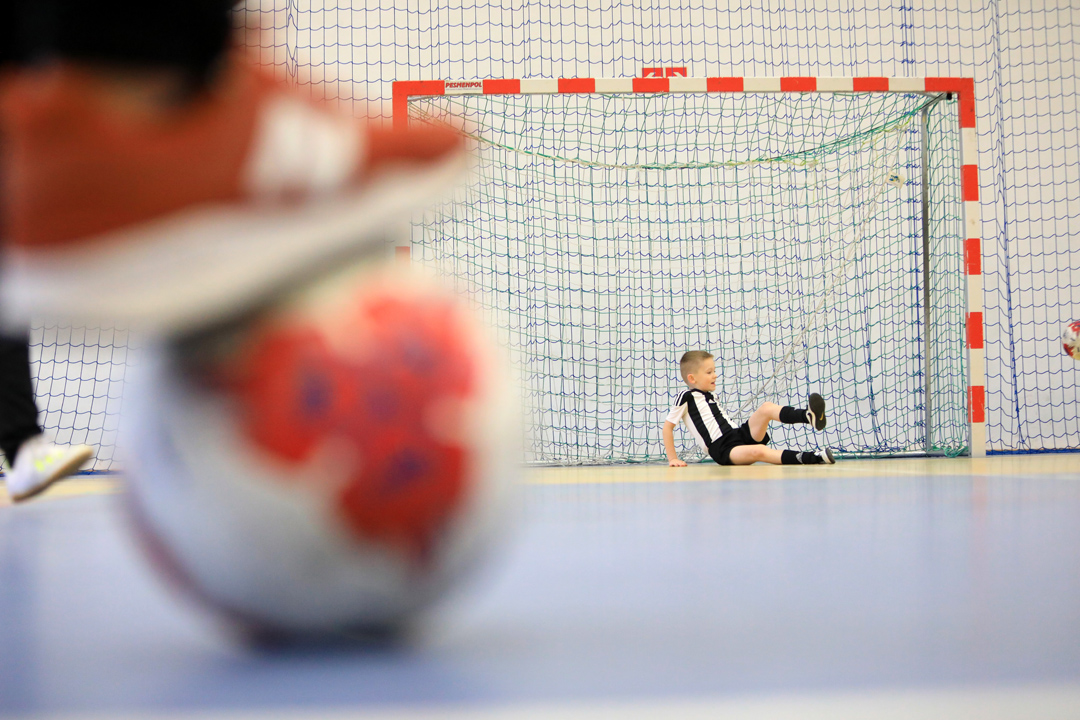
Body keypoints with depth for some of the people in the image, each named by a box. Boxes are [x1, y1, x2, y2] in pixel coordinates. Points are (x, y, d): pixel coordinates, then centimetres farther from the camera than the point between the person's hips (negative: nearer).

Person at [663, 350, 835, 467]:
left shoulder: (709, 397, 24)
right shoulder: (687, 397, -1)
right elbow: (668, 426, -2)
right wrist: (673, 459, -4)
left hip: (740, 434, 8)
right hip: (723, 449, -8)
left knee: (766, 407, -14)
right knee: (758, 451, -37)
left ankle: (809, 416, -38)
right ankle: (812, 459, -48)